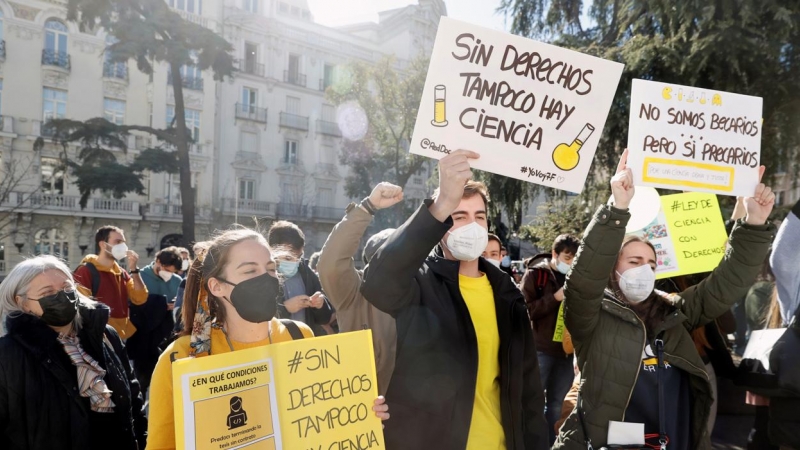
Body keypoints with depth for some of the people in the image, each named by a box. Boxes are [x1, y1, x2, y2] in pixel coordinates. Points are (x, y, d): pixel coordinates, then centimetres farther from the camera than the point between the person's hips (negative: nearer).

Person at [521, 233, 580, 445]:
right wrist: (555, 298, -18)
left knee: (557, 404, 12)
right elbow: (524, 309, -10)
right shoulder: (536, 273, -3)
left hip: (567, 349, 5)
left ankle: (551, 444, 23)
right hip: (540, 350, -4)